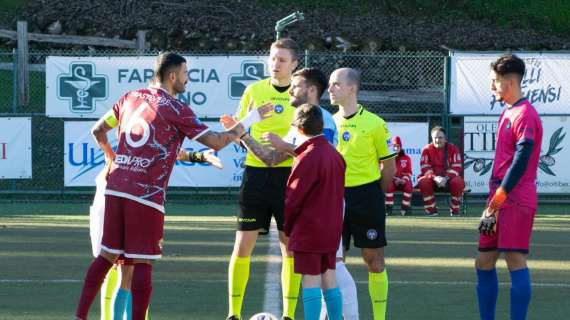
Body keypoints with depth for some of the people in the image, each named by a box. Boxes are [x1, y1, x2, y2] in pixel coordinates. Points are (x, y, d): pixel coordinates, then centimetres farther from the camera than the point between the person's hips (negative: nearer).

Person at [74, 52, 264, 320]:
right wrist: (237, 130, 13)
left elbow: (98, 131, 22)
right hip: (147, 195, -6)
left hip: (115, 188, 6)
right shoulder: (176, 109, -5)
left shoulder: (131, 98, 13)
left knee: (107, 255, 12)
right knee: (142, 262, -2)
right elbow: (214, 142, -5)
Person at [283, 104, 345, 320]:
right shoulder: (335, 154, 7)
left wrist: (287, 228, 0)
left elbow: (293, 198, -14)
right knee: (329, 279, 12)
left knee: (311, 280, -5)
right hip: (332, 229, 8)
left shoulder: (307, 158, -17)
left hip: (309, 230, -8)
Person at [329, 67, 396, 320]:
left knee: (374, 259, 1)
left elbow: (389, 167, -1)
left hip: (367, 196, -4)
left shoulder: (374, 123, -7)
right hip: (336, 198, 4)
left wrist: (372, 195, 3)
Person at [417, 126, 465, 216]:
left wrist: (446, 178, -26)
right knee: (423, 181, -30)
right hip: (433, 178, 1)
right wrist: (435, 178, -26)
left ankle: (455, 211, -14)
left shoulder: (453, 149, -3)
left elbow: (456, 167, -10)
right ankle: (431, 210, -16)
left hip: (449, 179, -1)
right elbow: (425, 168, -8)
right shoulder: (427, 149, 0)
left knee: (458, 182, -33)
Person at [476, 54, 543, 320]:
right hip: (499, 199, 10)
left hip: (516, 199, -10)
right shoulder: (507, 113, 18)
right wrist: (493, 200, 17)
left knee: (515, 260, -11)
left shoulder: (524, 114, -12)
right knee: (483, 262, 11)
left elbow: (522, 157, -19)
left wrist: (501, 193, -19)